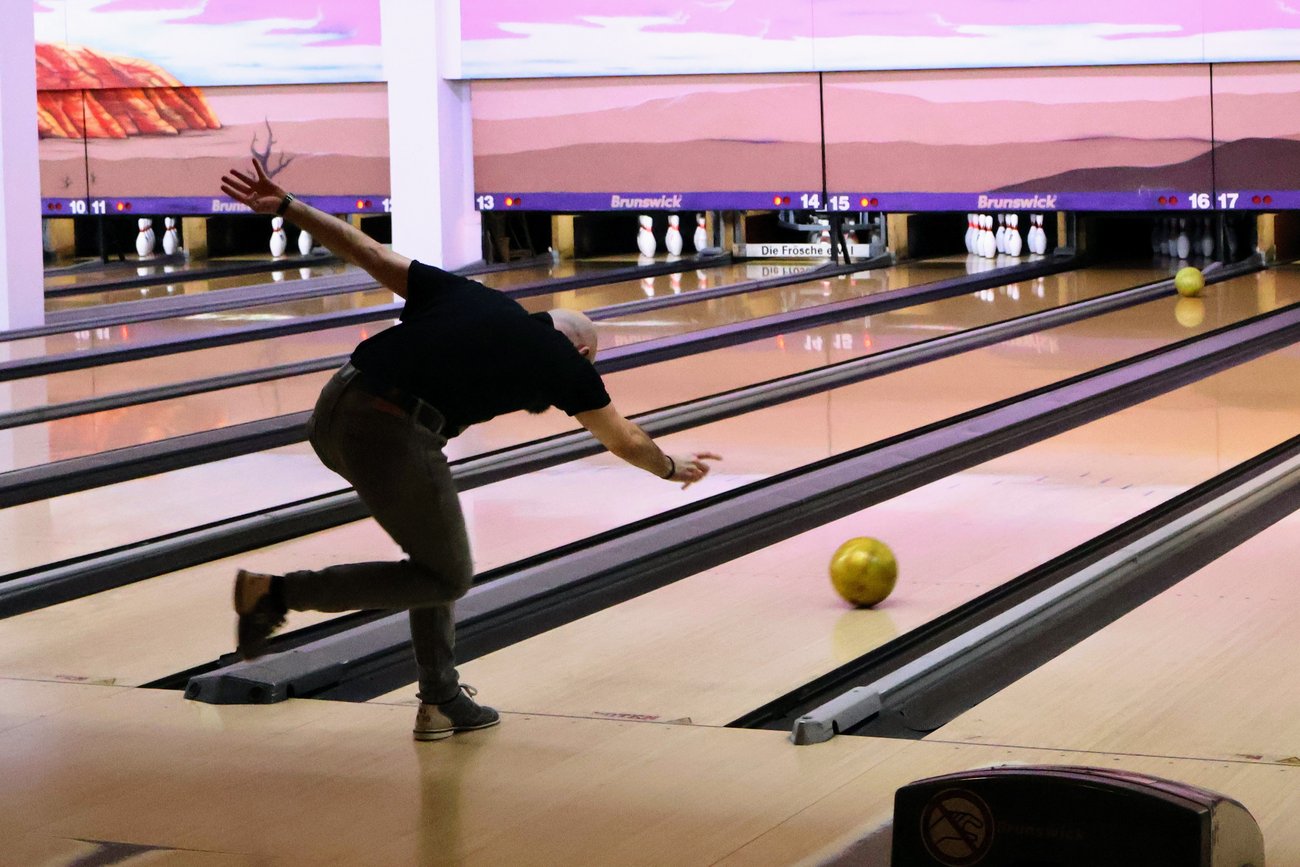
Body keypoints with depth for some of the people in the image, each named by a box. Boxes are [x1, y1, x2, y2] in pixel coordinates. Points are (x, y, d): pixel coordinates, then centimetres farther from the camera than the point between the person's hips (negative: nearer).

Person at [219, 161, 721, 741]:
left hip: (334, 414, 7)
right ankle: (278, 593, 4)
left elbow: (367, 252, 18)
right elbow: (625, 442, 28)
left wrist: (285, 207, 20)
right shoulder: (564, 360, 13)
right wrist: (675, 468, 47)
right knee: (446, 578, 15)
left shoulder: (463, 295, 23)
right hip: (396, 442, -7)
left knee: (433, 549, 25)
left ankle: (441, 700, 27)